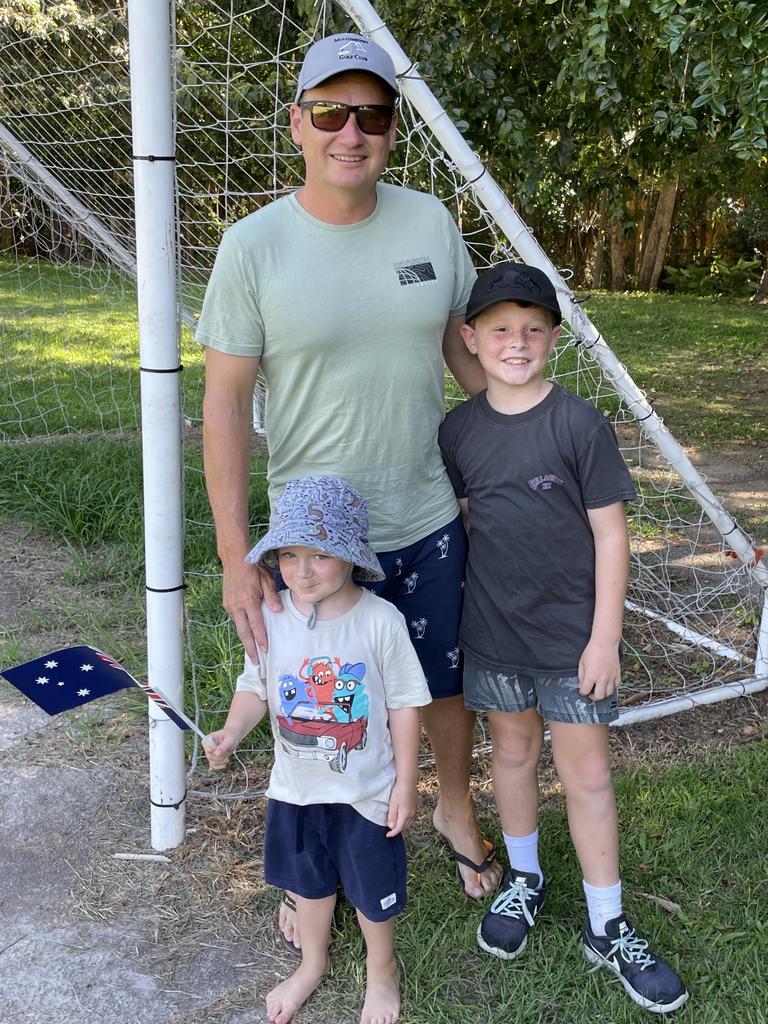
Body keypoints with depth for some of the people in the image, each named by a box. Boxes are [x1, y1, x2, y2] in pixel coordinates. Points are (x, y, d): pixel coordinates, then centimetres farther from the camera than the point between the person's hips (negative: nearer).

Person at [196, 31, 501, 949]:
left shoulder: (430, 221, -3)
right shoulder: (254, 245, -13)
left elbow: (468, 346, 10)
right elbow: (223, 401, -12)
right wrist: (235, 555, -16)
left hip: (432, 523, 3)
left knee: (448, 682, 21)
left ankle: (455, 812, 51)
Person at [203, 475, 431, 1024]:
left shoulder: (381, 620, -22)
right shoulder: (271, 617, -13)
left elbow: (405, 706, -14)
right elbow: (255, 688, 0)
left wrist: (405, 786, -9)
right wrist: (232, 733, -19)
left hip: (366, 792, -3)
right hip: (296, 788, 3)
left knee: (373, 888, 18)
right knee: (308, 880, 26)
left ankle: (381, 970, 48)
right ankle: (313, 963, 54)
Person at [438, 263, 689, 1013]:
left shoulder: (581, 425, -12)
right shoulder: (459, 429, -1)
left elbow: (610, 534, -10)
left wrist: (605, 636, -11)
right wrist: (451, 612, 9)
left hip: (572, 634, -3)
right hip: (493, 629, 3)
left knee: (586, 772, 6)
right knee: (512, 751, 18)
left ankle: (607, 928, 22)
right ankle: (523, 879, 41)